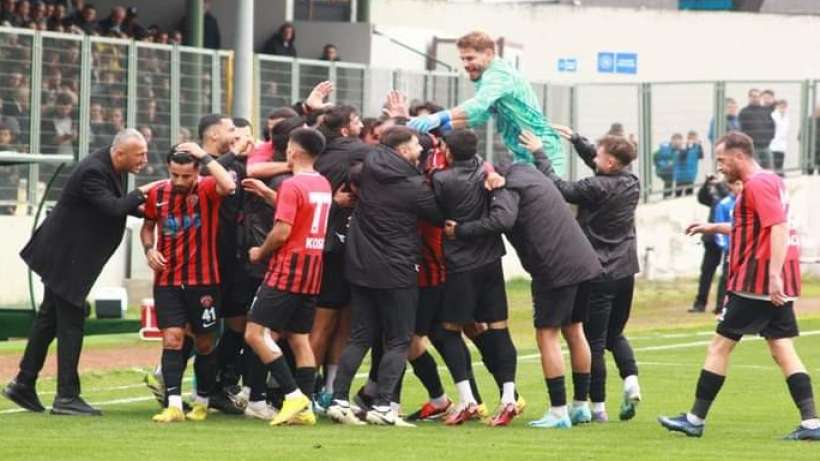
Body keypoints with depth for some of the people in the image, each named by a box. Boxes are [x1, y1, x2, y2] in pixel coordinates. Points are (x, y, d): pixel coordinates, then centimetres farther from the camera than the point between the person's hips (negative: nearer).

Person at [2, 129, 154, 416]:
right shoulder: (92, 172, -26)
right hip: (65, 257, -10)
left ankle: (24, 385, 23)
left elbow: (118, 205, 15)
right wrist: (141, 193, -22)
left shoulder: (109, 168, 4)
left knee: (49, 318, 16)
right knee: (71, 322, -6)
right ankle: (67, 397, -1)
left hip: (70, 255, 10)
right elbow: (112, 208, -35)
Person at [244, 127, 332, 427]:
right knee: (299, 339, 10)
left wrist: (259, 253, -3)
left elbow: (281, 232, -20)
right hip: (313, 274, 8)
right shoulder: (323, 185, 11)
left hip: (287, 270, -8)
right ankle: (305, 408, 3)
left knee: (256, 333, -6)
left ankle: (293, 395, -15)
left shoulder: (292, 185, -15)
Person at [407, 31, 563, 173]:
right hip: (525, 157, 10)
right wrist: (442, 126, -2)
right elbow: (480, 116, 14)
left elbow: (479, 104, -34)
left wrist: (438, 118, -45)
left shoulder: (498, 74, -17)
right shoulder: (489, 76, 15)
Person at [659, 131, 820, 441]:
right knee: (782, 350, 6)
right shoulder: (770, 181, 18)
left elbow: (779, 227, -24)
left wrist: (774, 275, -30)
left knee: (720, 345, 0)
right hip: (777, 285, 10)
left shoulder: (757, 185, -13)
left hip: (756, 282, -10)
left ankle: (695, 420, 6)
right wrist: (715, 228, 27)